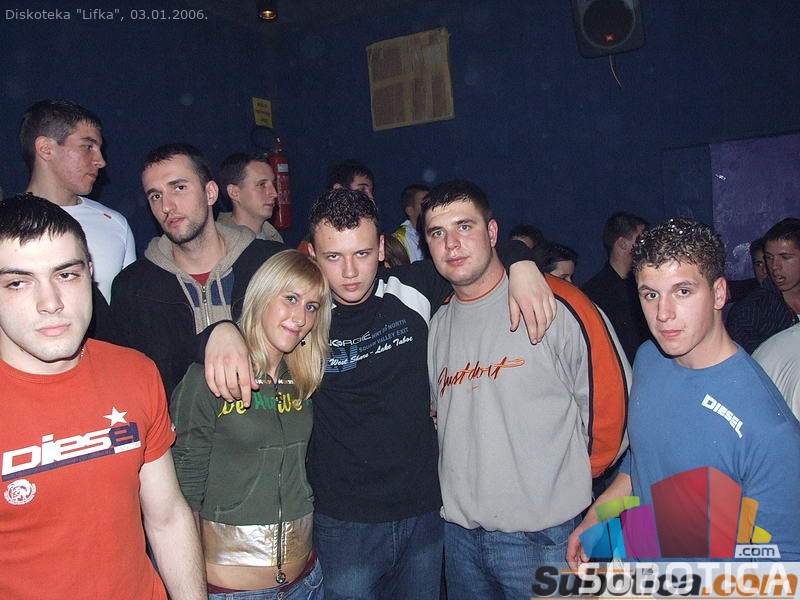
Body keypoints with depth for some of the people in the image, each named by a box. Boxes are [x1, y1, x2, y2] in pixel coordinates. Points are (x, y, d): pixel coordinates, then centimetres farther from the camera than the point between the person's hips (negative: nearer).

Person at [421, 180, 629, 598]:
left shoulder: (556, 305, -14)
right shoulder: (437, 321, 4)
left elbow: (609, 398, -8)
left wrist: (573, 477, 1)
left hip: (543, 536, -5)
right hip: (459, 531, 5)